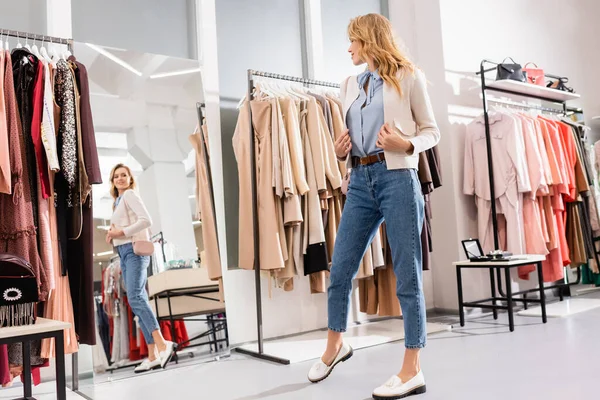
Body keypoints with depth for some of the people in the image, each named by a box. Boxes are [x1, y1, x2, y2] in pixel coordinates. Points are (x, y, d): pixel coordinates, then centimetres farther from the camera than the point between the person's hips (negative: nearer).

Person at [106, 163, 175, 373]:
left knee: (135, 297, -25)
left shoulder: (130, 194, 0)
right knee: (138, 301, 1)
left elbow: (146, 220, -13)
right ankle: (153, 355, -1)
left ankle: (162, 344, -32)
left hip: (134, 250, -9)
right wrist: (112, 235, 7)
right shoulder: (118, 201, 25)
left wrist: (121, 232, -13)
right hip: (124, 253, 9)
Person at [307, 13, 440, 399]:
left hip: (397, 178, -5)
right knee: (340, 270, 7)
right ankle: (336, 345, 30)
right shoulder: (350, 85, 19)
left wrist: (406, 144, -15)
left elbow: (432, 131, 4)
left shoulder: (408, 77, 4)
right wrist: (341, 150, 1)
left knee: (407, 276, -2)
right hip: (360, 181, 6)